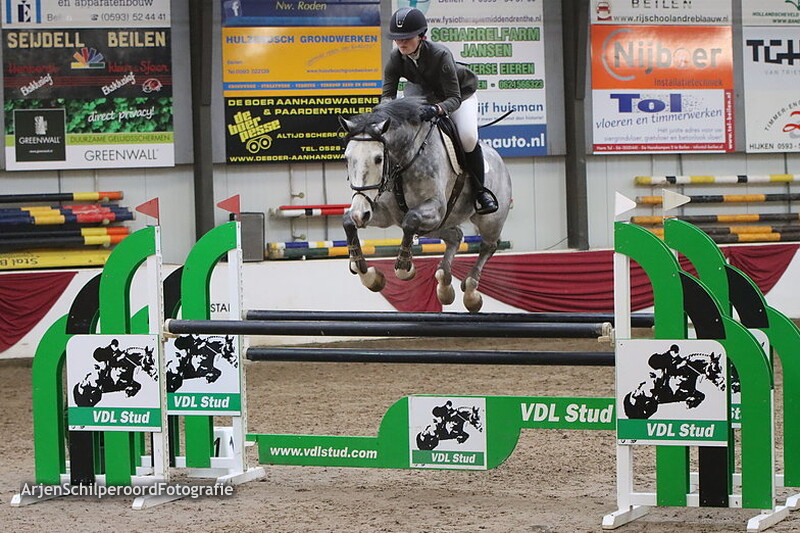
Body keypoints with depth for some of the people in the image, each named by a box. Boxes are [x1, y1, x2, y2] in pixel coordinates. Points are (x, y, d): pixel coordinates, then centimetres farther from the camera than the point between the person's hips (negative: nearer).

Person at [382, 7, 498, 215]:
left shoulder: (440, 55, -38)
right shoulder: (396, 59, -23)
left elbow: (454, 98, -39)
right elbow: (387, 93, -23)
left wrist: (436, 109, -60)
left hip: (461, 93, -5)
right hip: (427, 94, 5)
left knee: (468, 137, -26)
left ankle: (480, 191, -7)